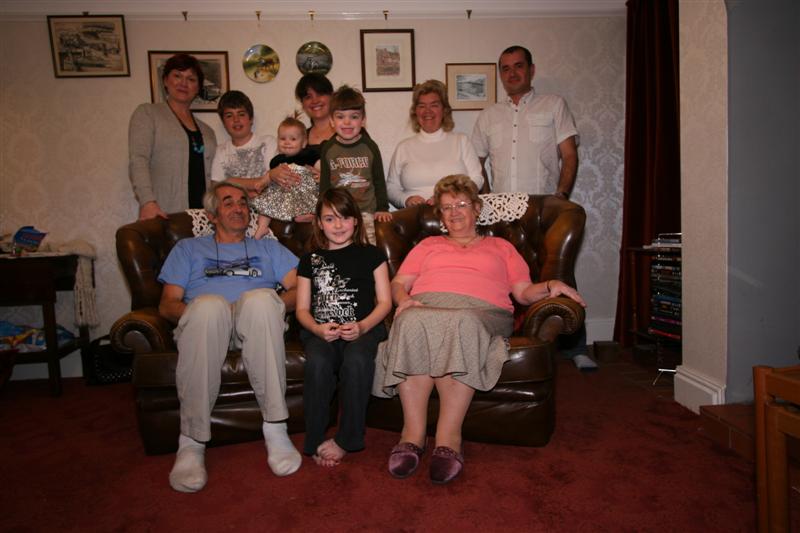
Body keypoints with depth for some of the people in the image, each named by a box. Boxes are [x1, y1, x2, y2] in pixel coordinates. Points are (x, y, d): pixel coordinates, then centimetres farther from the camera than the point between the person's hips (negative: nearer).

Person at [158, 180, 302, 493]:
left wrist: (271, 305, -7)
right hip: (204, 321, 0)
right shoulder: (188, 249, 30)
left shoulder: (268, 248, 31)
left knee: (260, 298, -37)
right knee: (208, 304, -38)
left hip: (256, 324, 0)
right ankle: (192, 442, -32)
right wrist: (197, 312, -7)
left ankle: (275, 428, -34)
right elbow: (167, 304, 15)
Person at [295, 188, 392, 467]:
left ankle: (345, 440, -18)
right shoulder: (310, 260, 20)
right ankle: (315, 442, -18)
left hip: (363, 328, -1)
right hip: (320, 331, 2)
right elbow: (302, 309, 15)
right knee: (318, 362, -33)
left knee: (356, 360, -34)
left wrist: (362, 327, -10)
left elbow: (385, 302, 8)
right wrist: (318, 329, -7)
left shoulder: (370, 255, 15)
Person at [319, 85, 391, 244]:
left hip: (365, 211, -1)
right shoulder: (328, 149, 3)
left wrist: (382, 208, 3)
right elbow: (324, 183, 9)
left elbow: (379, 180, 5)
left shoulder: (370, 147, 0)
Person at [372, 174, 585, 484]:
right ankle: (413, 432, -35)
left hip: (479, 310, -1)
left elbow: (523, 292, 18)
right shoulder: (428, 245, 35)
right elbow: (398, 282, 21)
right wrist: (404, 299, -2)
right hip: (424, 306, 1)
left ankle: (448, 436, -40)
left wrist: (549, 286, -3)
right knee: (412, 322, -37)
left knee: (463, 324, -40)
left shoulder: (500, 247, 31)